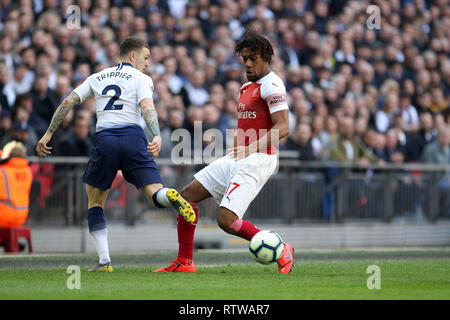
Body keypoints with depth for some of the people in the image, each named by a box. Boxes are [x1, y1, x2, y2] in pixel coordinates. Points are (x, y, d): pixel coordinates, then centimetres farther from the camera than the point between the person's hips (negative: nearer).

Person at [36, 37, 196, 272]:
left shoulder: (97, 78, 24)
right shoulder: (141, 79, 13)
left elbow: (68, 102, 16)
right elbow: (146, 106, -7)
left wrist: (48, 134, 20)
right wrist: (157, 136, -20)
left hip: (104, 139, 2)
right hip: (133, 136, -2)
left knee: (95, 204, 16)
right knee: (156, 194, -5)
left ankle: (104, 260, 3)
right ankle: (170, 196, -44)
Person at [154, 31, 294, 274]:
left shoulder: (271, 85, -12)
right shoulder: (246, 87, 17)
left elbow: (282, 127, -21)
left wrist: (251, 148, -28)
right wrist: (234, 148, 15)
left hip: (258, 160, -10)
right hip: (236, 159, 10)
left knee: (226, 220, -19)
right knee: (188, 195, 6)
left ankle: (280, 251, -3)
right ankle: (184, 262, 12)